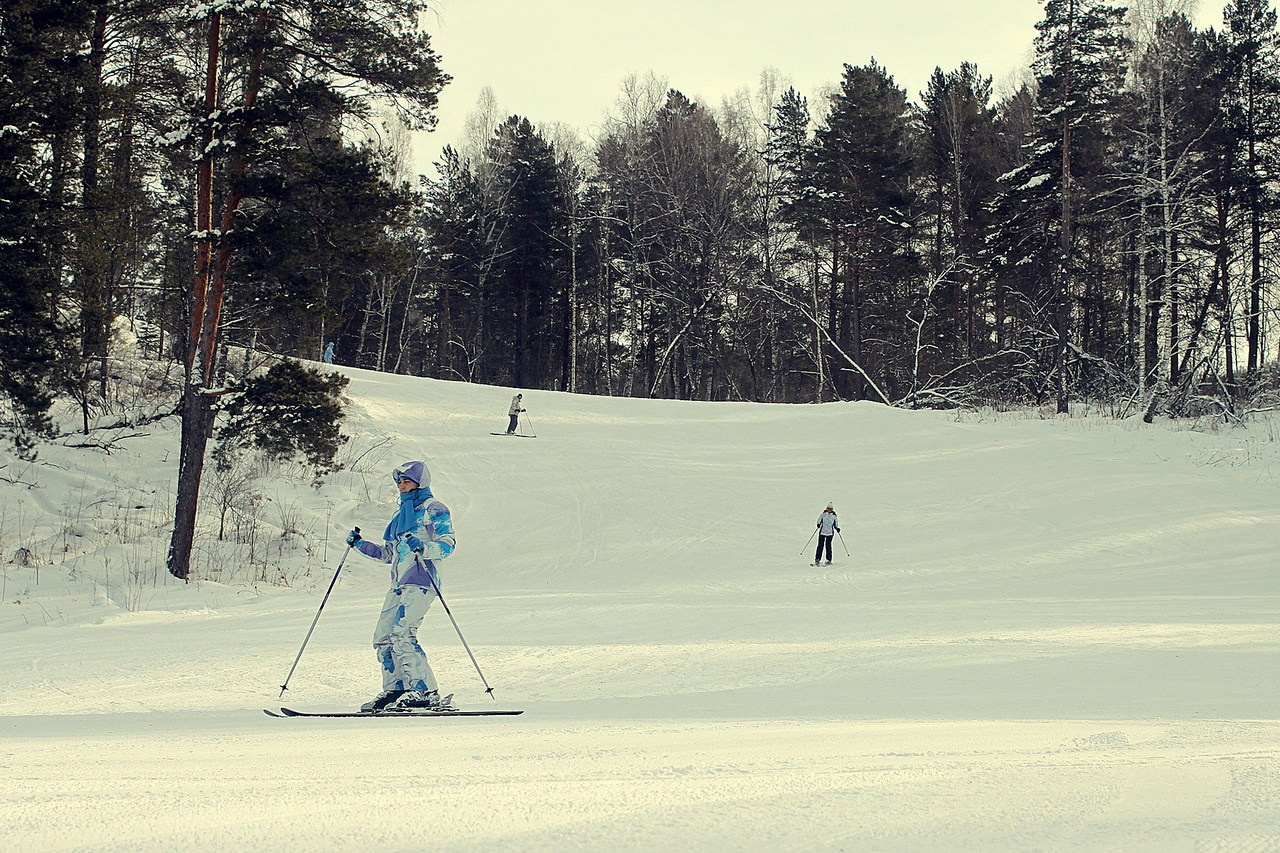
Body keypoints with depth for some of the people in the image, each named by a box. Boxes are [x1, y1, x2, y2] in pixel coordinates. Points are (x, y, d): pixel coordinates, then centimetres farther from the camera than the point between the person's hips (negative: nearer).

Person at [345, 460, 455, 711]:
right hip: (399, 584, 9)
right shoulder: (401, 514, 25)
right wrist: (360, 545, 20)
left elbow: (447, 544, -10)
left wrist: (423, 548, -27)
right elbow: (389, 554, 29)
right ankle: (395, 691, 7)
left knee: (402, 634, -20)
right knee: (383, 638, 2)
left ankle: (427, 693, -23)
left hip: (421, 581, -9)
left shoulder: (433, 508, 2)